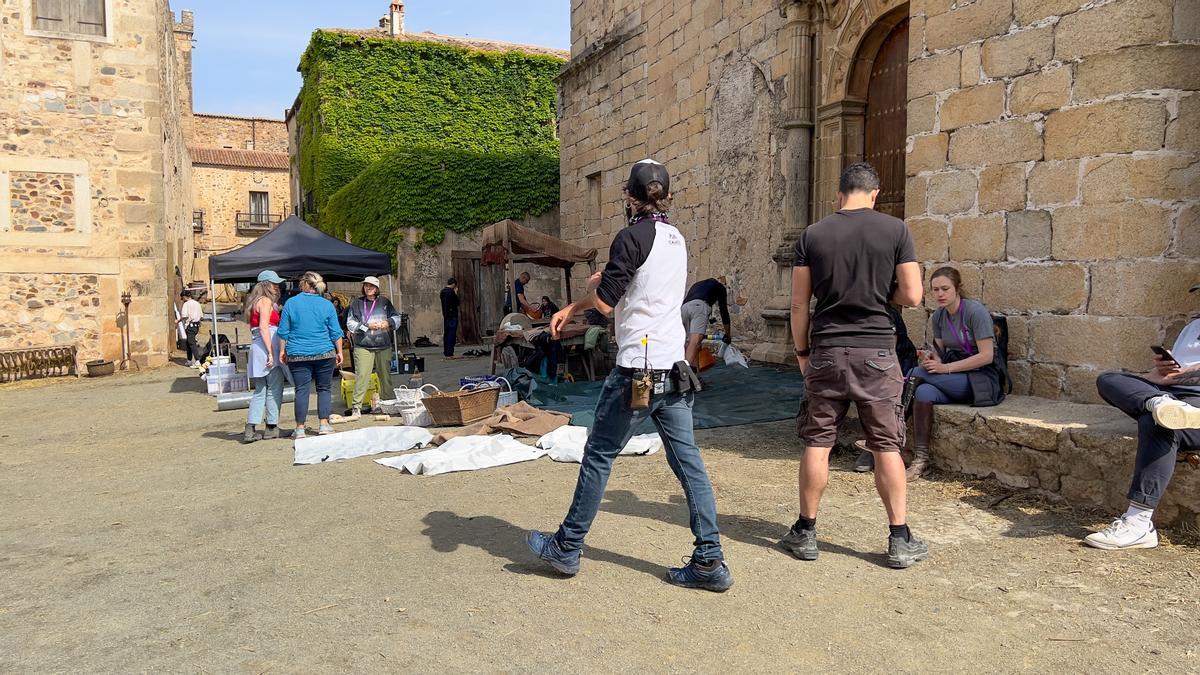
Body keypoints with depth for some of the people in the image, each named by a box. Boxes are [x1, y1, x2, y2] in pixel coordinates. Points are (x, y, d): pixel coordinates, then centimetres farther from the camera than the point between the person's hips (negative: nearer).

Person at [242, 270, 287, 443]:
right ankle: (271, 427, 6)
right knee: (274, 389, 0)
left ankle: (249, 429, 6)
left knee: (260, 390, 10)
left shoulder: (255, 302, 20)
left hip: (256, 347, 9)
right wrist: (271, 352, -20)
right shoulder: (266, 301, -8)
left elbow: (254, 328, 20)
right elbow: (264, 327, -17)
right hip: (267, 347, -9)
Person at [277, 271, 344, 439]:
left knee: (301, 389, 2)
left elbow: (283, 331, 2)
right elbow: (336, 332, 2)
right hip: (324, 354, 0)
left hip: (298, 355, 0)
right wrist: (339, 352, 9)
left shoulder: (291, 303, 0)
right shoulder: (327, 305, 2)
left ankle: (300, 428, 4)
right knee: (323, 389, 8)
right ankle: (324, 425, 5)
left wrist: (282, 351, 11)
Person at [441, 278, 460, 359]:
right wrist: (456, 293, 1)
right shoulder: (452, 292, -14)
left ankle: (446, 352, 15)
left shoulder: (442, 291, 12)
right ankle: (449, 353, -7)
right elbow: (457, 303, -8)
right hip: (452, 316, -8)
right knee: (452, 334, -6)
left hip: (445, 315, 8)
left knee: (446, 334, 11)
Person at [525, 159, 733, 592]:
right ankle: (709, 562, 9)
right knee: (688, 461, 7)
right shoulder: (677, 238, 14)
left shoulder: (633, 237, -12)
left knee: (598, 456, 6)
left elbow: (605, 300, -13)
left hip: (638, 369, -7)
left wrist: (593, 282, 9)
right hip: (674, 367, 8)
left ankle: (566, 548, 19)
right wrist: (571, 309, 26)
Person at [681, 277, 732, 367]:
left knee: (692, 341, 12)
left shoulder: (697, 284, 42)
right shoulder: (720, 286, 27)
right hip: (699, 306, -6)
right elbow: (724, 310, 24)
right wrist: (727, 335, 32)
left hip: (684, 307, 6)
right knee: (695, 341, -20)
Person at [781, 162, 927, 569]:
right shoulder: (895, 230, -1)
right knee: (887, 446, 7)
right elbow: (912, 296, -3)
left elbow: (799, 303, 2)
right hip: (876, 352, -1)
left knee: (817, 444, 8)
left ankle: (805, 533, 16)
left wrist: (801, 352, 12)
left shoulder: (812, 235, 2)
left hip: (826, 351, 1)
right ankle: (900, 541, 13)